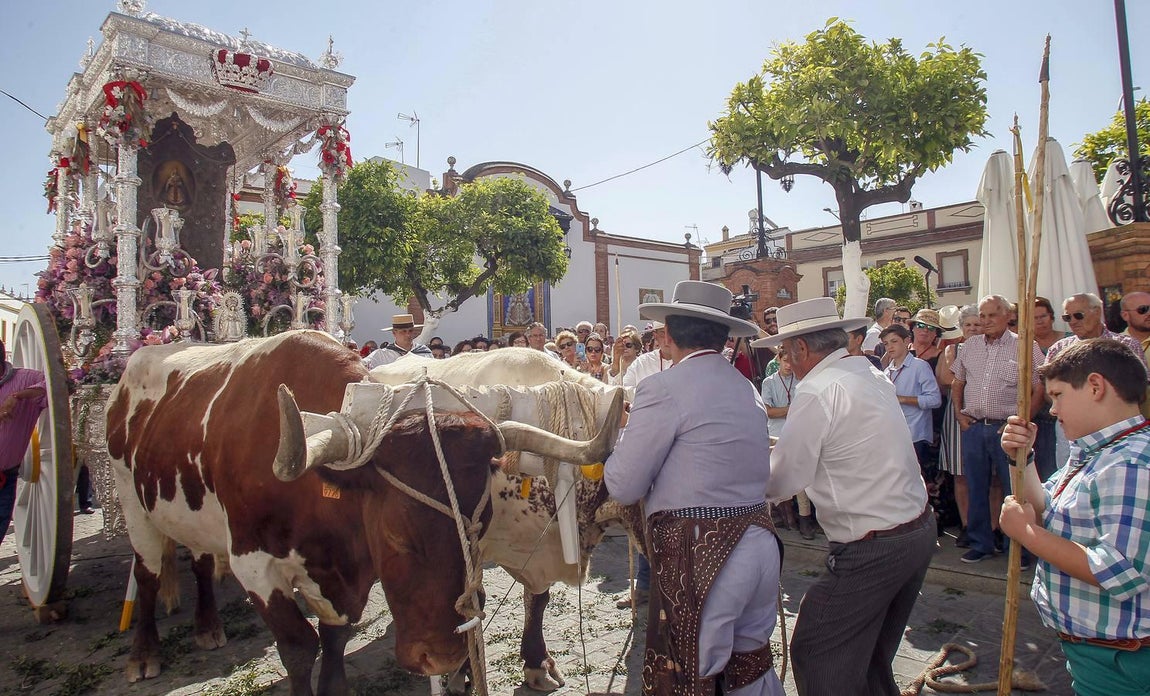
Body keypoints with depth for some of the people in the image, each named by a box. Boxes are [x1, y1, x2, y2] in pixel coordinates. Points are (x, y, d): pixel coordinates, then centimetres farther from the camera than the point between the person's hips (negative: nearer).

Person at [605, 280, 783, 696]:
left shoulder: (663, 388, -12)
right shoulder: (748, 389, 12)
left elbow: (622, 487, -10)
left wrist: (625, 435, 10)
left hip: (699, 554, -8)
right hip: (761, 544, 8)